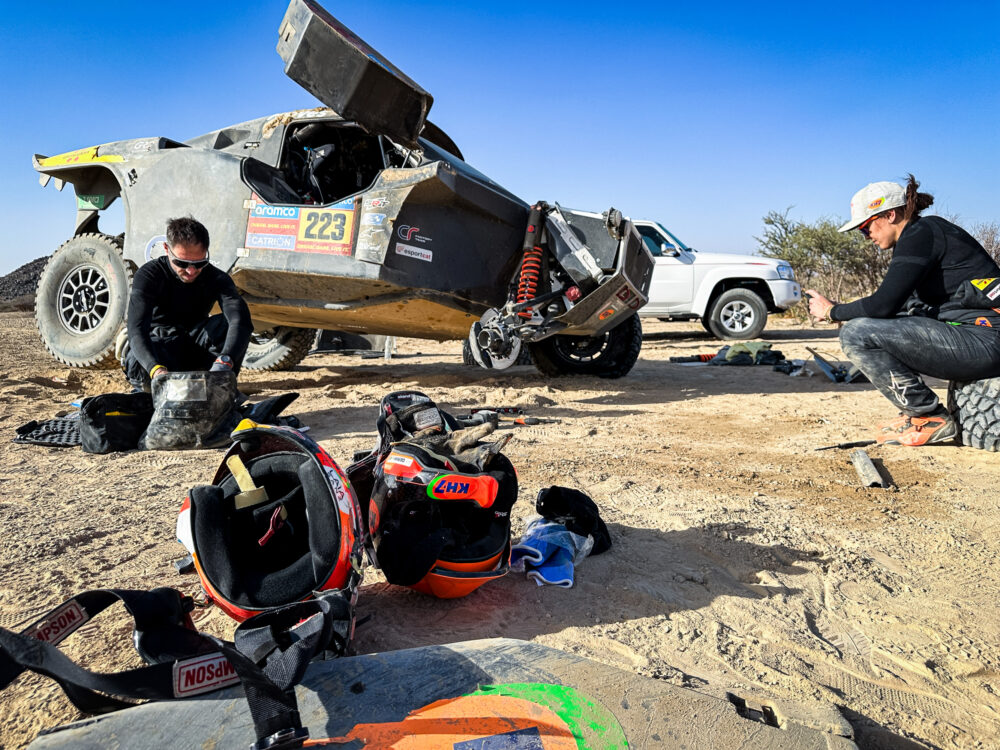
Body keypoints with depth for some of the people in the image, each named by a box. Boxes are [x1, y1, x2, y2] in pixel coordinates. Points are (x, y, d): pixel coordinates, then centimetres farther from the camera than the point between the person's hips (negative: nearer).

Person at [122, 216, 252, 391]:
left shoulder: (216, 278, -14)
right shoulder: (148, 275, -18)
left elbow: (241, 320, -32)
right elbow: (136, 330, -31)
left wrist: (224, 361, -53)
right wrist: (157, 370, -52)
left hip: (195, 343, 2)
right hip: (158, 344, -1)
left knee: (228, 323, -27)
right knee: (137, 364, -36)